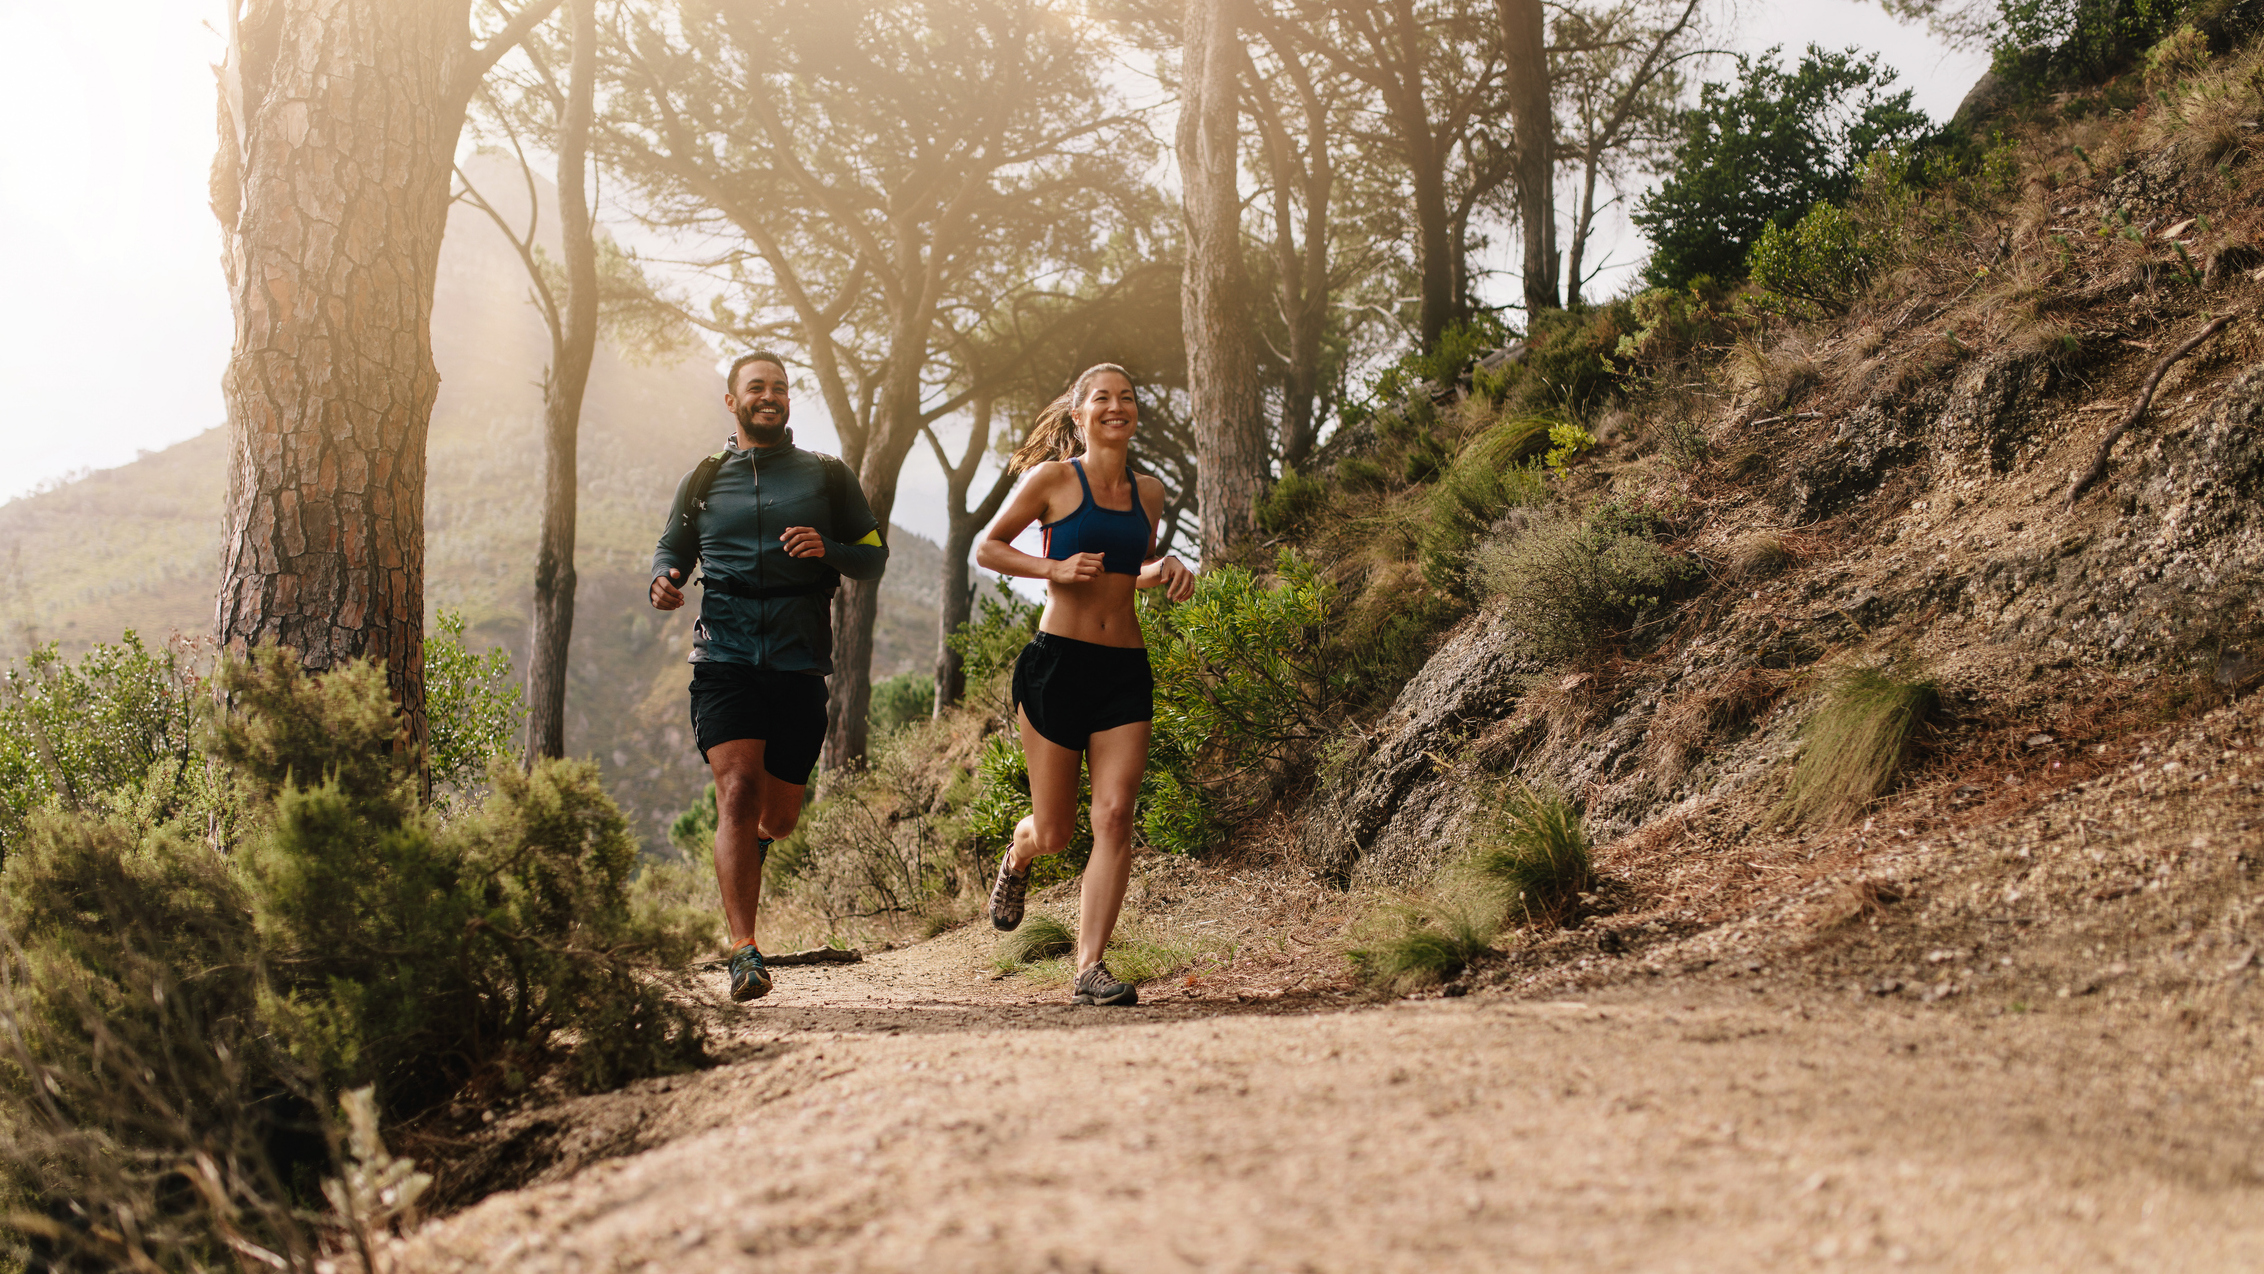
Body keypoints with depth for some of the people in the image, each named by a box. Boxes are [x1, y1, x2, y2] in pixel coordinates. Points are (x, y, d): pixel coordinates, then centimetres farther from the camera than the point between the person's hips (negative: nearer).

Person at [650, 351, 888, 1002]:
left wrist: (827, 550, -11)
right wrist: (663, 581, 0)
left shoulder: (827, 475, 13)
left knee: (779, 815, 8)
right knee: (737, 792, -17)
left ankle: (746, 850, 47)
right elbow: (671, 548, 24)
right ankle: (744, 952, -21)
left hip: (799, 660, 1)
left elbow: (874, 556, 11)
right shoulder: (704, 480, 16)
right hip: (725, 654, -1)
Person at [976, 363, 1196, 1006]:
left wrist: (1168, 571, 5)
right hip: (1059, 661, -4)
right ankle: (1017, 856, 41)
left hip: (1126, 669, 4)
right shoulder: (1053, 480, -2)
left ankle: (1090, 968, -9)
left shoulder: (1148, 493, 13)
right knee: (1054, 832, 4)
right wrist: (1054, 568, -11)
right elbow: (987, 548, 4)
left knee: (1115, 816, -11)